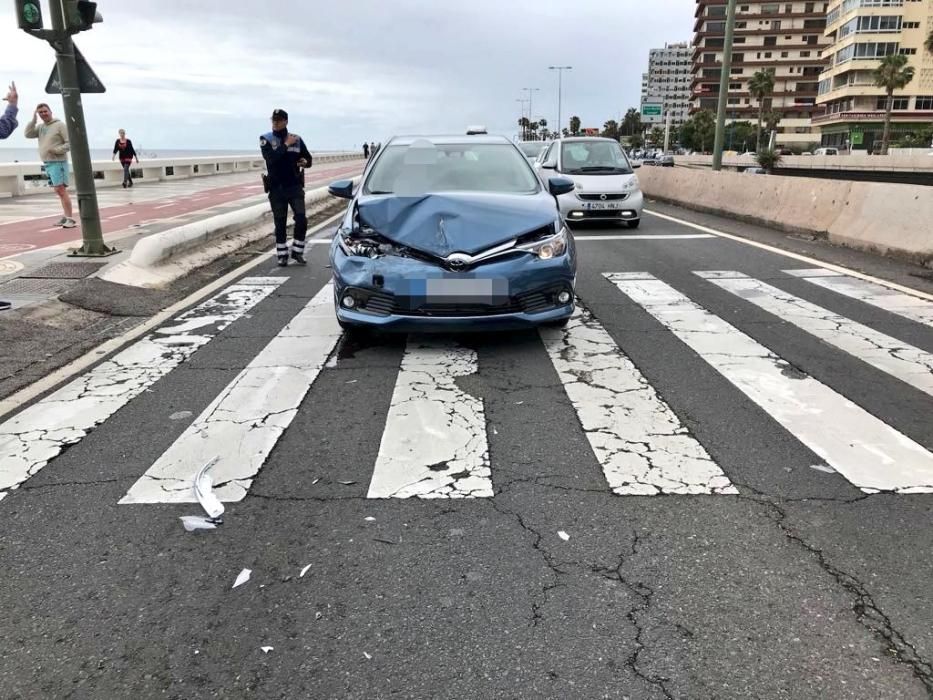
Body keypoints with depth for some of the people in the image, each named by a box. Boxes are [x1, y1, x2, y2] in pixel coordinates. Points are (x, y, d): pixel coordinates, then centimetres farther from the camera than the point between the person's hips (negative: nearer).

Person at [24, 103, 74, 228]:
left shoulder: (60, 125, -5)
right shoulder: (40, 127, 15)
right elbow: (27, 134, 4)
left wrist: (56, 150, -20)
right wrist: (34, 119, -1)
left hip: (58, 163, -7)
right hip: (47, 164, 7)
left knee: (61, 190, -14)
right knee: (59, 191, 9)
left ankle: (70, 219, -16)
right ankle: (65, 217, 13)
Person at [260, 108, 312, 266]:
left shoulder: (297, 139, 7)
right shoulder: (266, 140, 0)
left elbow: (308, 159, 11)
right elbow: (270, 158, -17)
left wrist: (305, 162, -12)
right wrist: (286, 145, -19)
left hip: (295, 186, 1)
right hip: (276, 188, -1)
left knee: (301, 219, -10)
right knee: (280, 223, 3)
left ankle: (297, 252, 6)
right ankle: (282, 255, 14)